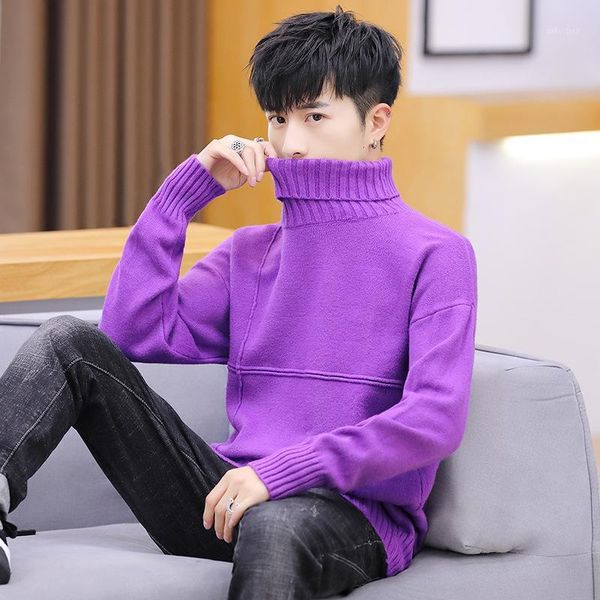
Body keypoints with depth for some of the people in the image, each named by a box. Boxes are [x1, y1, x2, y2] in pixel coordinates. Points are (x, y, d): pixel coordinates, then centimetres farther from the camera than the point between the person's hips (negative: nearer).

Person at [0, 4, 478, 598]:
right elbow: (134, 331, 6)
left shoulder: (435, 253, 2)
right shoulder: (249, 252, 21)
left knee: (273, 527, -44)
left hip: (354, 516, -5)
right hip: (225, 500, 6)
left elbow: (436, 418, -12)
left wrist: (282, 471, -21)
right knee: (70, 341, -10)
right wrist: (189, 185, 8)